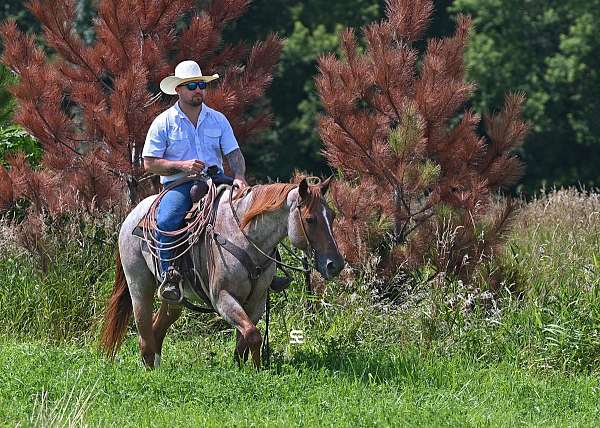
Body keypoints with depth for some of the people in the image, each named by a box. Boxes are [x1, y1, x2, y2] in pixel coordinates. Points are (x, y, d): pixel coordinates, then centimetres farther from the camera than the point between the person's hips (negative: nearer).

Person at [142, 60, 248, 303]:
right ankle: (169, 275, -28)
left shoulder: (218, 120, 13)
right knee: (166, 221, -34)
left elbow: (234, 154, 9)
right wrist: (181, 166, -14)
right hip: (178, 185, -3)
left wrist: (239, 177, -13)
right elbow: (149, 163, 1)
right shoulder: (164, 123, 4)